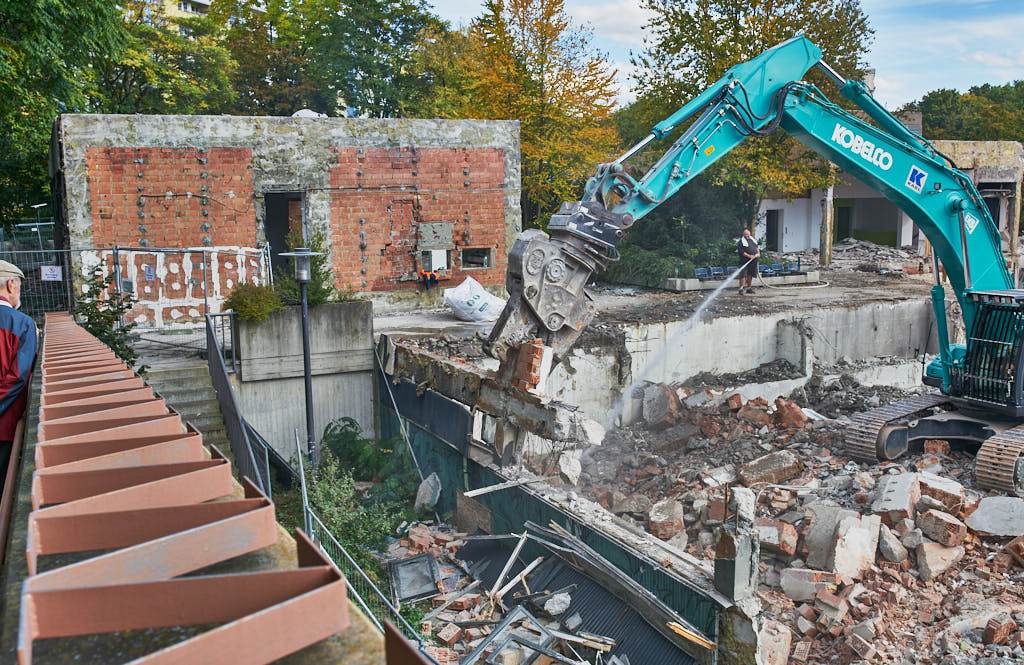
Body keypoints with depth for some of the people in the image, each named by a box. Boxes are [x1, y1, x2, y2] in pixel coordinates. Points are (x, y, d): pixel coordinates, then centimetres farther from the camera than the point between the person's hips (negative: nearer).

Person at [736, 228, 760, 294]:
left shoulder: (752, 239, 17)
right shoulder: (741, 242, -7)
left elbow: (756, 247, 28)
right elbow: (742, 252, -15)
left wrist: (758, 253, 10)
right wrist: (749, 256, -22)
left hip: (753, 261, 7)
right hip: (745, 261, -6)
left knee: (750, 274, 11)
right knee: (743, 275, -11)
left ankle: (749, 288, 19)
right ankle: (740, 289, -5)